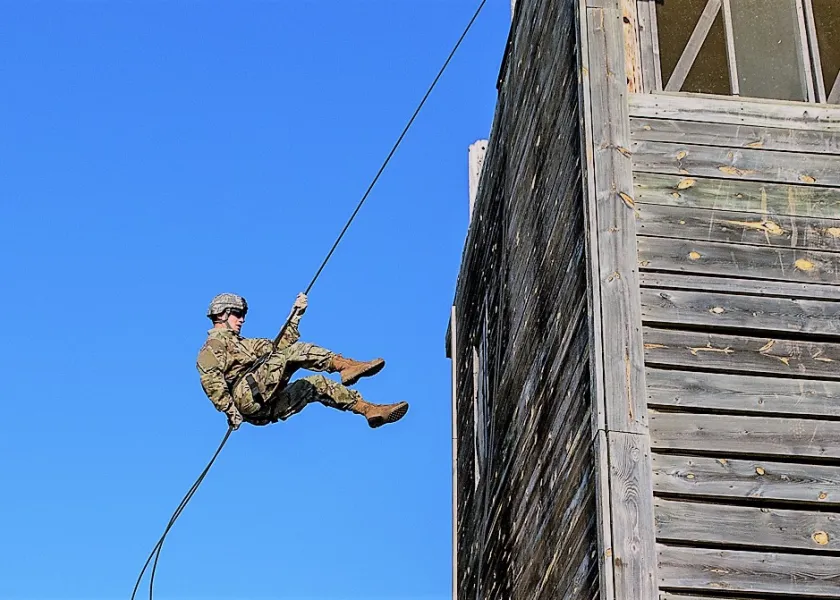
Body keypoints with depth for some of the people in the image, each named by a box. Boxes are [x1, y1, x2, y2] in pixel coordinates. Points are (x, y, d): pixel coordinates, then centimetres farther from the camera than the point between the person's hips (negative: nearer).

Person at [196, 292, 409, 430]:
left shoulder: (243, 344, 34)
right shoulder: (213, 345, 6)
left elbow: (281, 345, 28)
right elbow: (209, 378, -13)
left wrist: (295, 316, 20)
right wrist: (229, 409, -23)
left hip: (266, 409, 9)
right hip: (247, 396, -9)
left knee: (317, 384, 6)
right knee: (291, 353, -17)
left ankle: (371, 410, -2)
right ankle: (345, 366, -26)